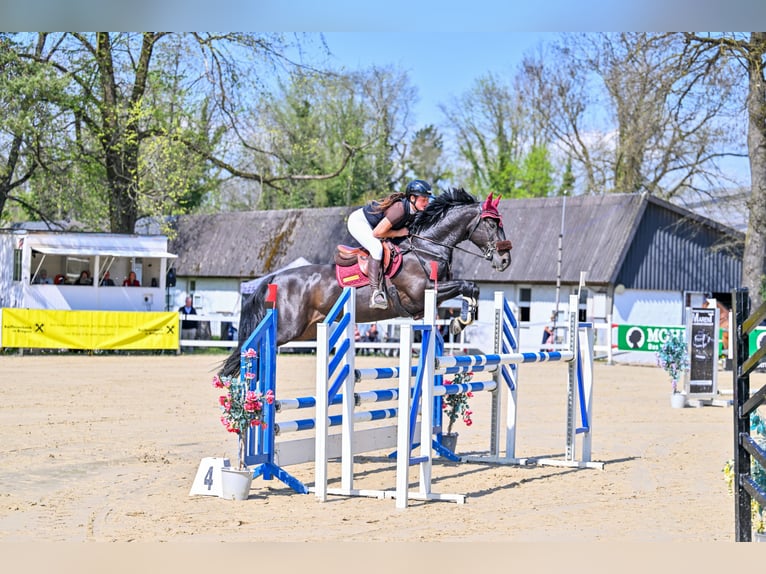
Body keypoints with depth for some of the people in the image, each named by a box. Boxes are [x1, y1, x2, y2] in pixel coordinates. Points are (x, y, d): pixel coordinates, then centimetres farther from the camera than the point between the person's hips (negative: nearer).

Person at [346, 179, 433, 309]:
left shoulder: (415, 211, -8)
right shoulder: (400, 208, -34)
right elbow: (377, 233, -31)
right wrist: (398, 233, -20)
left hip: (370, 225, 10)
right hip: (358, 220, -10)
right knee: (376, 247, -28)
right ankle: (375, 293, -34)